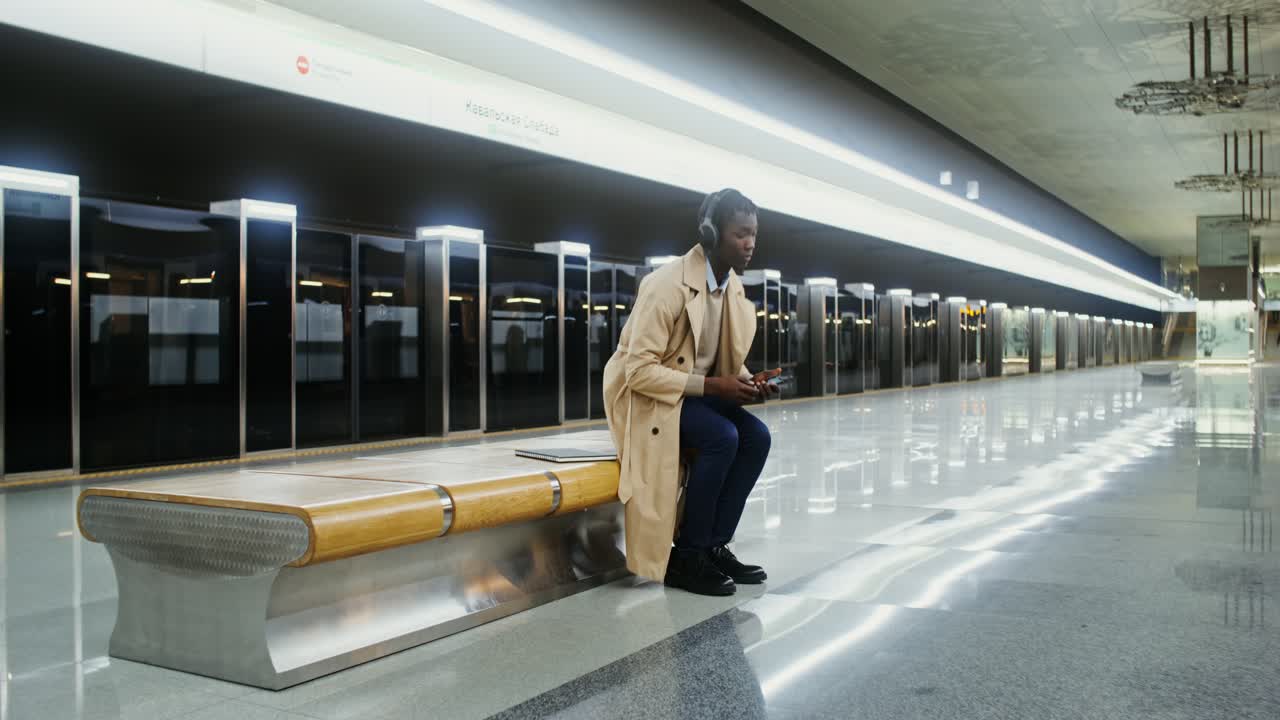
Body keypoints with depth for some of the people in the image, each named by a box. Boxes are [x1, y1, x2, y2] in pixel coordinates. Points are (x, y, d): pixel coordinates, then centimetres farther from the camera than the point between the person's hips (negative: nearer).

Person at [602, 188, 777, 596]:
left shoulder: (733, 285, 2)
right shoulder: (667, 286, -23)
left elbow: (726, 360, 12)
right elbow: (639, 370, -27)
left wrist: (745, 383, -11)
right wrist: (712, 386, -29)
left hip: (694, 391, 7)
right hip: (644, 395, -7)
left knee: (755, 437, -15)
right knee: (722, 438, -28)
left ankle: (714, 545, -4)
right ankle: (686, 557, -15)